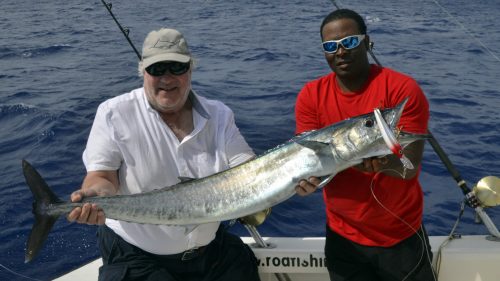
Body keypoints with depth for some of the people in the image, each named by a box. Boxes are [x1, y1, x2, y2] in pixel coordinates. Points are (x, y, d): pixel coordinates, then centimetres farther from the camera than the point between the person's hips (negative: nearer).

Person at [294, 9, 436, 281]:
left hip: (402, 236, -2)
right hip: (343, 237, 3)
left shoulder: (403, 89, -16)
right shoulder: (311, 96, -6)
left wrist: (385, 163, -43)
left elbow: (410, 166, -21)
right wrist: (306, 176, -33)